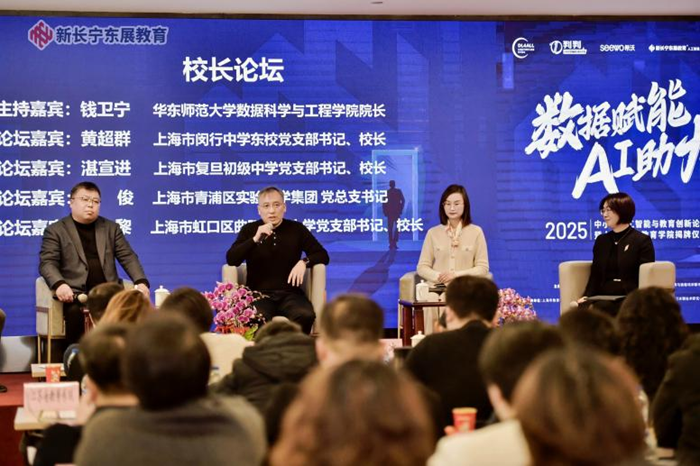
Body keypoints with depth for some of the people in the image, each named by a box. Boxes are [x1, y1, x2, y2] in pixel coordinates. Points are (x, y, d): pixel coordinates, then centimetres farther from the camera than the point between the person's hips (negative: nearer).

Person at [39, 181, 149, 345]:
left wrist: (141, 282, -4)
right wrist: (59, 284, -22)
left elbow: (128, 257, 15)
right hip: (76, 294, -3)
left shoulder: (111, 228, 21)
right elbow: (47, 263, 0)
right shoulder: (55, 231, 11)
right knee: (76, 312, -38)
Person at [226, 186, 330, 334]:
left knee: (306, 316, -32)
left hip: (290, 294, 1)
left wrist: (304, 262, -11)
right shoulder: (249, 230, 9)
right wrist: (255, 239, -17)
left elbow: (323, 255, 11)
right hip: (259, 294, -1)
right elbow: (231, 260, -4)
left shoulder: (297, 229, 11)